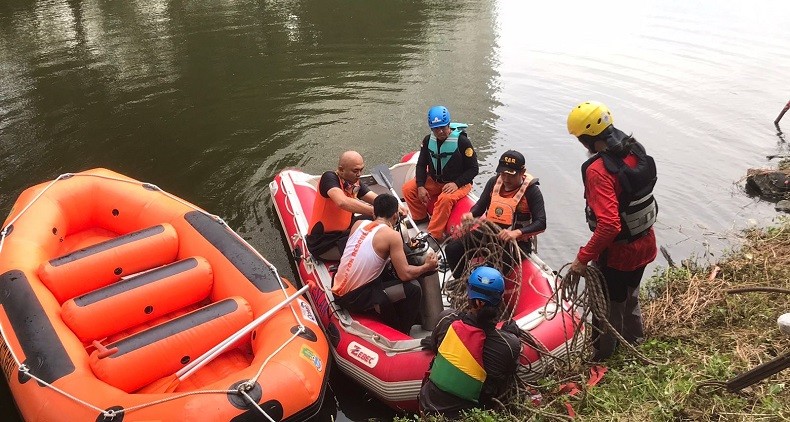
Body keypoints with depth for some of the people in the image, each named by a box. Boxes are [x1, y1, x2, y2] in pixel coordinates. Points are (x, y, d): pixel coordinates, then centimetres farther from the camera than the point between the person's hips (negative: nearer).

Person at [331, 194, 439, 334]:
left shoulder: (358, 224, 6)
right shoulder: (392, 235, -12)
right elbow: (405, 274, -12)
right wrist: (427, 266, 7)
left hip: (338, 292, 8)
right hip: (354, 297, -7)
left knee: (389, 276, 26)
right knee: (413, 290, -2)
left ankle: (393, 325, 28)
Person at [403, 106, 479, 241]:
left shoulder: (462, 141, -18)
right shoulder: (428, 140, -3)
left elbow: (473, 169, -14)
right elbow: (421, 165, 5)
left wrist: (456, 184, -27)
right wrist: (421, 186, -10)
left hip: (459, 183, -6)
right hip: (434, 180, 6)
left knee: (445, 199, -37)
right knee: (408, 188, -10)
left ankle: (434, 235, -27)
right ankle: (420, 218, 12)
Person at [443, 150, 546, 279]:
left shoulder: (531, 191, -15)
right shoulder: (494, 182, 1)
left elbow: (541, 223, -22)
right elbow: (481, 205, 10)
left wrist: (517, 233, -39)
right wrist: (471, 214, -15)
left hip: (516, 241, -6)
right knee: (452, 249, -7)